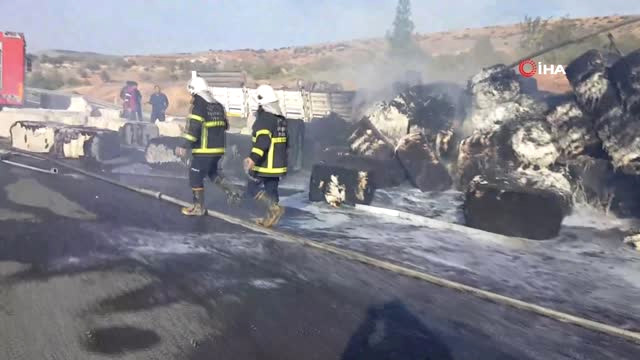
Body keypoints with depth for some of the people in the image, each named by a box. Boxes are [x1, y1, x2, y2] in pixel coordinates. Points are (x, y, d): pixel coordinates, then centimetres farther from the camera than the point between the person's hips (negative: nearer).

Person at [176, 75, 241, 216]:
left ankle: (199, 207, 9)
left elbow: (193, 128, -21)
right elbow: (225, 126, 17)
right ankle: (231, 192, 14)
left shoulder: (198, 106, -12)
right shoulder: (218, 105, 10)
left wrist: (185, 147, -21)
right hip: (218, 148, 8)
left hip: (204, 151, -8)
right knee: (212, 172, 26)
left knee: (195, 176, 4)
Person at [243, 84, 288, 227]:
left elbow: (262, 141, -29)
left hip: (265, 163, -9)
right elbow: (284, 141, 22)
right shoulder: (281, 118, 13)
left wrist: (253, 158, -35)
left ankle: (274, 207, -14)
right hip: (278, 163, 9)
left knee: (252, 188, 0)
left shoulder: (265, 118, -17)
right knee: (271, 189, 13)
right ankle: (270, 218, 17)